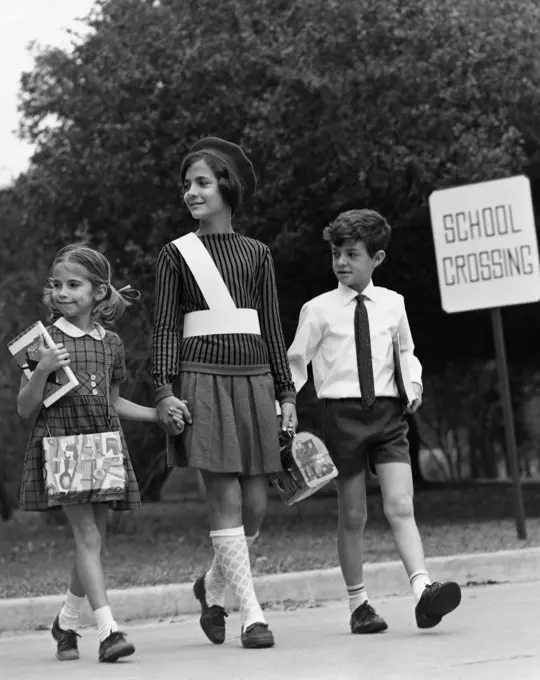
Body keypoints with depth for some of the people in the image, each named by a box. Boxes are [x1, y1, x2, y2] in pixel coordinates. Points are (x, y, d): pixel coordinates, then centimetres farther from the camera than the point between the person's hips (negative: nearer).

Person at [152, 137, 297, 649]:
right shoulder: (176, 255, 5)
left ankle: (214, 584, 27)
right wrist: (164, 391, -9)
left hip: (252, 380, 3)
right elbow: (166, 328, 2)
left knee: (255, 503, 2)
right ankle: (252, 615, -4)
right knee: (226, 501, -8)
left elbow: (271, 329, 12)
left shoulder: (256, 254, 12)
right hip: (203, 380, -3)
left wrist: (286, 393, 8)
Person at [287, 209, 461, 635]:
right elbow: (296, 363, 5)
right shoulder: (318, 310, 1)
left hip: (388, 412, 1)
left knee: (401, 507, -11)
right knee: (352, 516, 3)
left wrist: (414, 380, 5)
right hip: (342, 412, -1)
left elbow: (406, 351, 24)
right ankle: (358, 603, 12)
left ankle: (423, 590, -23)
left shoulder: (392, 304, 8)